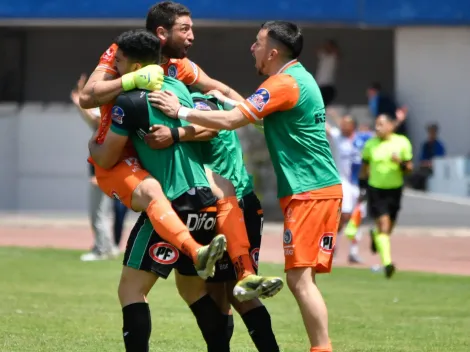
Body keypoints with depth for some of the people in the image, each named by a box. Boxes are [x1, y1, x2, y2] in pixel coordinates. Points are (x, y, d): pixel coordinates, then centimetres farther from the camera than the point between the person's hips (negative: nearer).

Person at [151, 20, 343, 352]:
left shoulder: (285, 83, -14)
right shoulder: (298, 77, 17)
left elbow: (231, 120, -19)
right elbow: (253, 112, 29)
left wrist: (181, 111, -11)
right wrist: (227, 99, 16)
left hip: (310, 193, -10)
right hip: (317, 189, 10)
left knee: (300, 277, -12)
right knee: (301, 278, 9)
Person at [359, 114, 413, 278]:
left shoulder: (402, 143, -4)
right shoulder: (370, 145, -3)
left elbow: (409, 169, 0)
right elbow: (364, 168, 10)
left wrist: (401, 163, -20)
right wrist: (362, 184, 7)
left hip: (395, 189, 1)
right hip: (375, 189, -1)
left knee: (389, 227, 12)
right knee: (383, 223, -14)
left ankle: (375, 236, 47)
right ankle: (387, 262, -18)